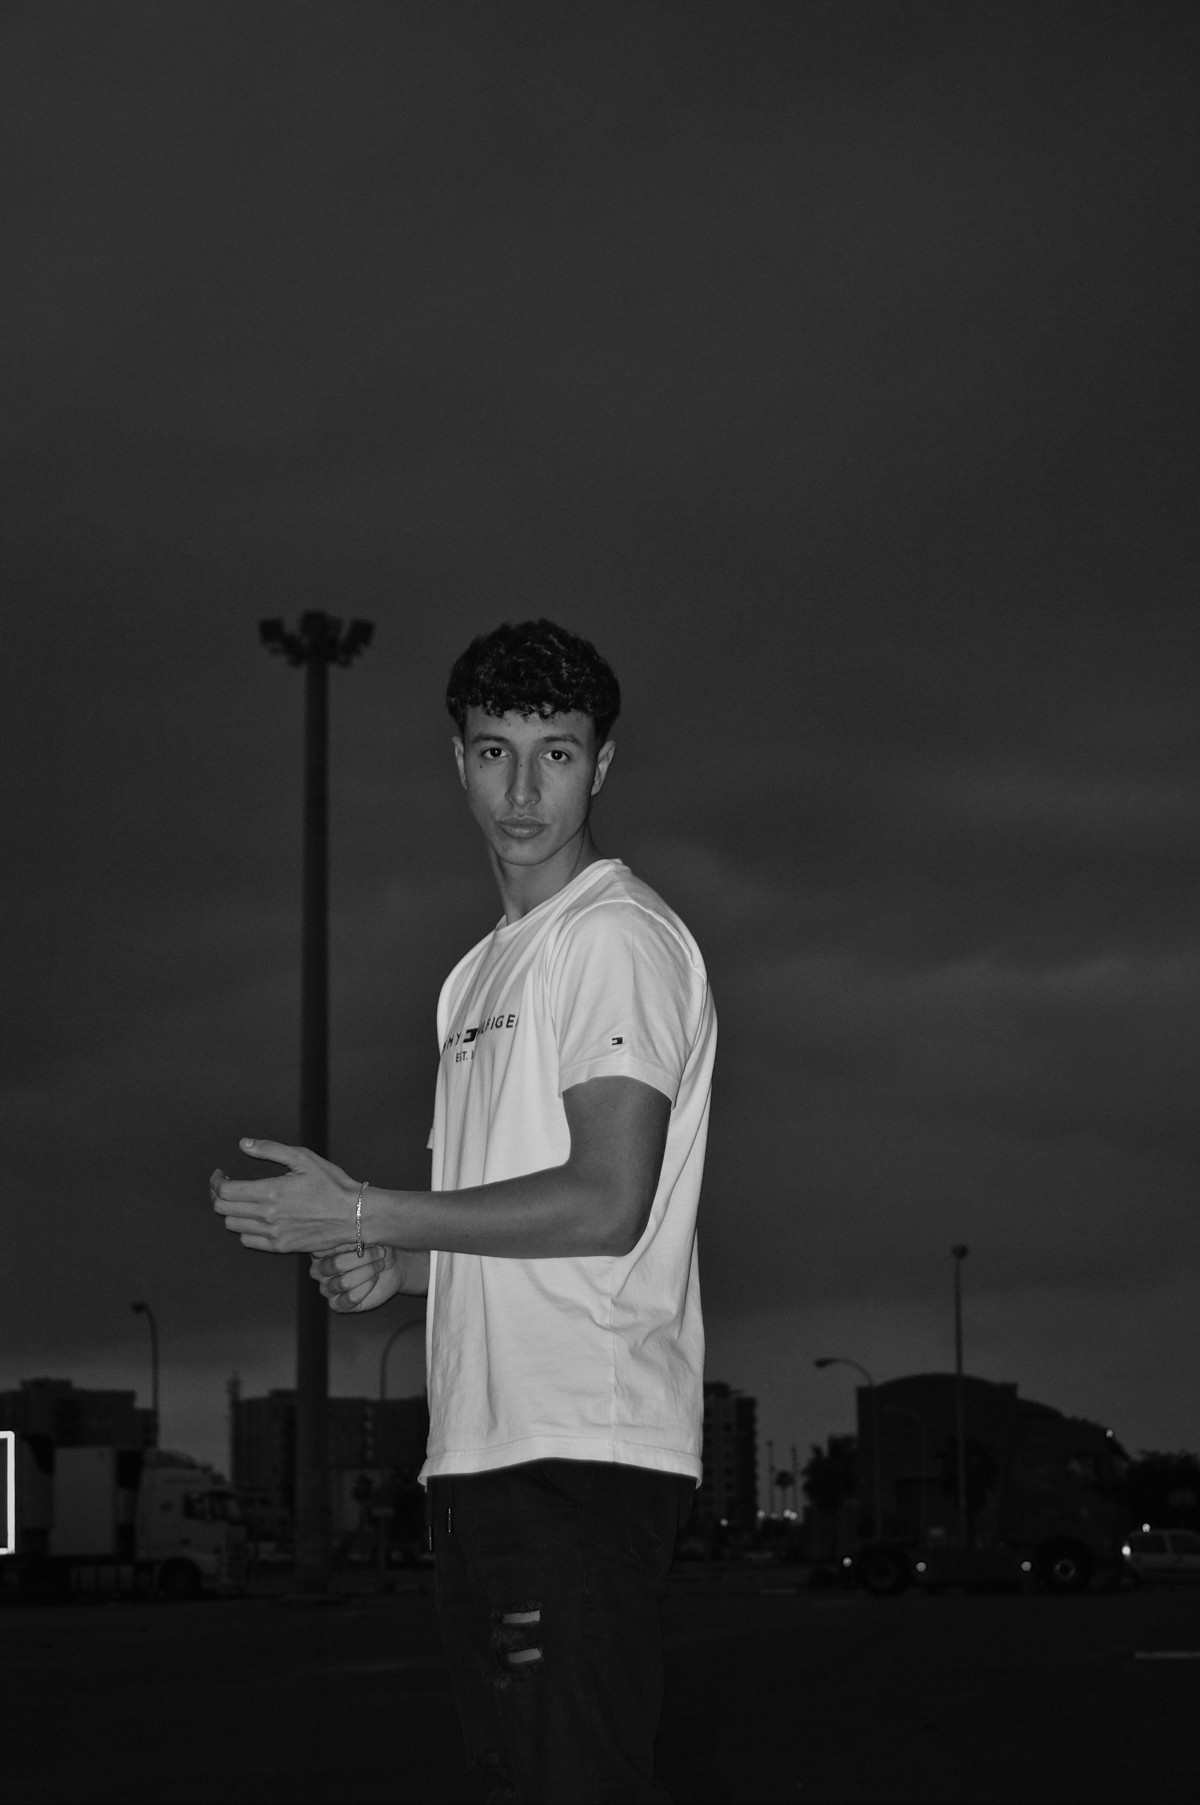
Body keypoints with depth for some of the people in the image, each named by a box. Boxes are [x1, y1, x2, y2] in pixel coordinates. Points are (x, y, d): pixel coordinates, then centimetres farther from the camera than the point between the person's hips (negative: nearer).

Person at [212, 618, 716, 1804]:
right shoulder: (482, 971, 24)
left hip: (582, 1449, -10)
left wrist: (364, 1215, -11)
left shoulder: (620, 937, -7)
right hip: (483, 1443, 10)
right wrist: (391, 1268, 8)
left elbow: (605, 1208, -16)